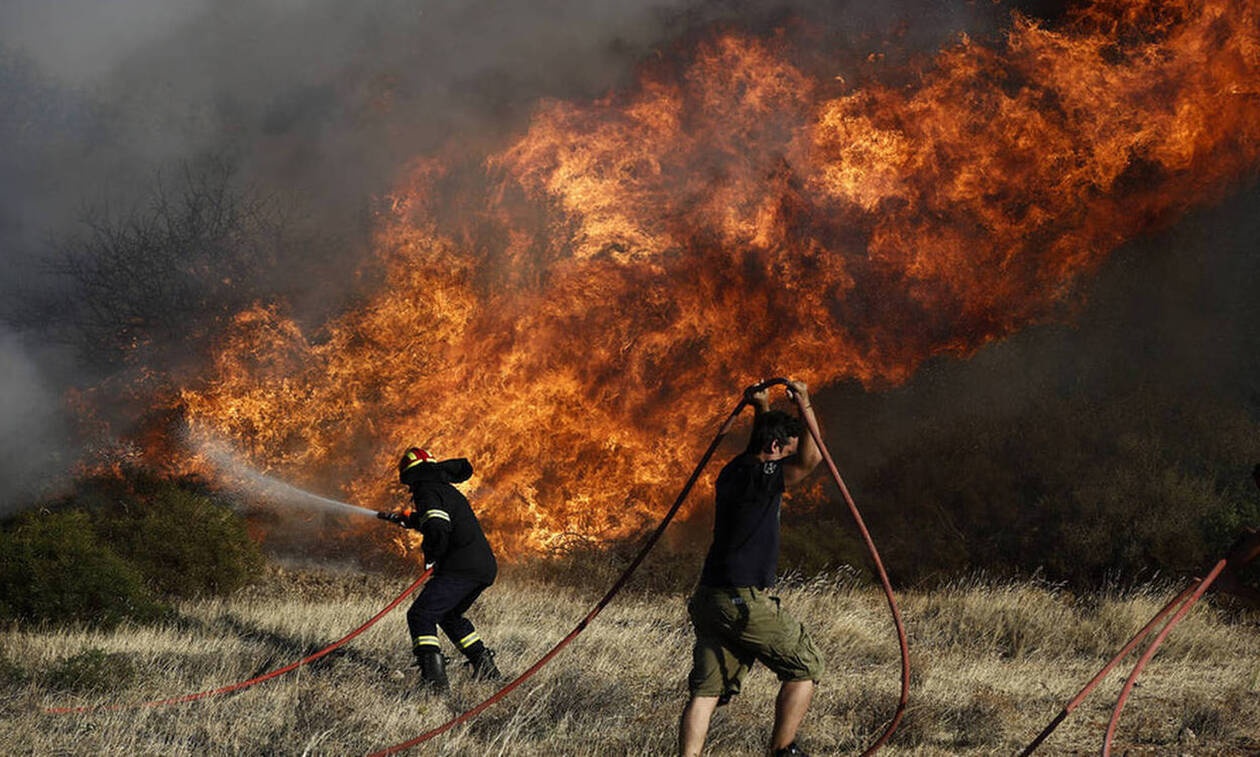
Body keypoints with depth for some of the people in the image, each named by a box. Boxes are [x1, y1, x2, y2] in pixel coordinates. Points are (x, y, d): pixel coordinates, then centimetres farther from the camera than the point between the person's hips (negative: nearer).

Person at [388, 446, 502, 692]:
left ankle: (434, 679, -27)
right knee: (450, 616, 29)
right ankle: (487, 669, 27)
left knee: (420, 616, -11)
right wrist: (412, 521, 51)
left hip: (461, 568, -9)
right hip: (486, 568, 9)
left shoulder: (428, 493, -5)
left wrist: (431, 557, -7)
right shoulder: (447, 490, 24)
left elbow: (438, 529, -22)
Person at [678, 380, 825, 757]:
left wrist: (763, 410, 30)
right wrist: (804, 405, -14)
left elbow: (760, 446, 38)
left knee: (706, 689, 3)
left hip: (708, 599, 8)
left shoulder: (734, 472, 15)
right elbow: (810, 458, -21)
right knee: (805, 666, 8)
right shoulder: (757, 477, -11)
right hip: (744, 601, -8)